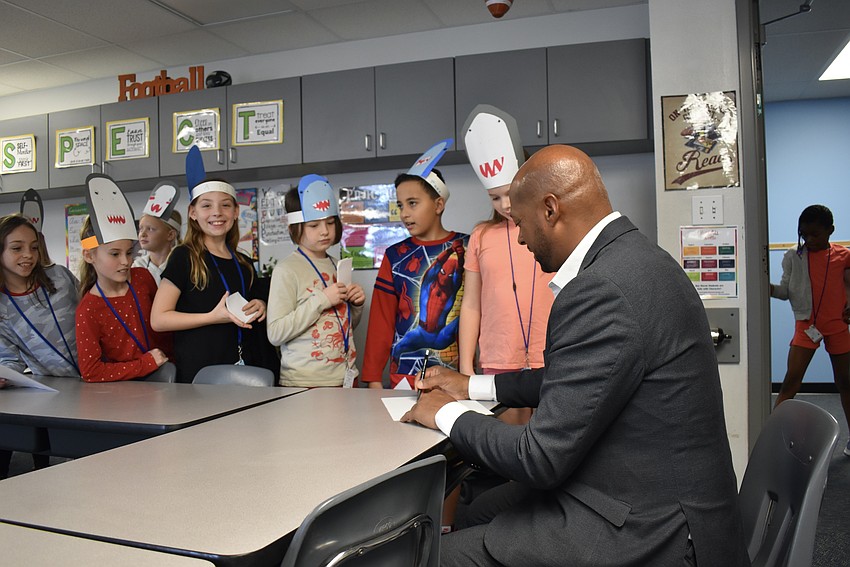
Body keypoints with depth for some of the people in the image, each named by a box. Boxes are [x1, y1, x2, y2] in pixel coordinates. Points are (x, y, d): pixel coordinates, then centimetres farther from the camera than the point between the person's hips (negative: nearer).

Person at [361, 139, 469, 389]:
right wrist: (373, 377, 2)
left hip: (457, 372, -1)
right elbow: (381, 321, 5)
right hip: (405, 375, 1)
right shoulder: (395, 256, 5)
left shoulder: (466, 248, 0)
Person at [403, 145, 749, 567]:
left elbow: (541, 458, -23)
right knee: (483, 511, 18)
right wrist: (473, 386, 18)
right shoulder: (632, 259, 5)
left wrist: (447, 414, -7)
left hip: (650, 531, -9)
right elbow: (572, 378, 16)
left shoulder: (602, 290, -27)